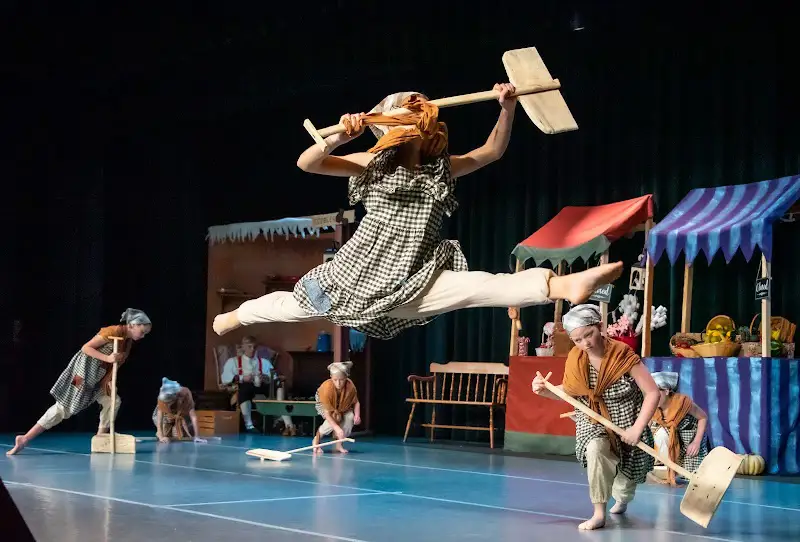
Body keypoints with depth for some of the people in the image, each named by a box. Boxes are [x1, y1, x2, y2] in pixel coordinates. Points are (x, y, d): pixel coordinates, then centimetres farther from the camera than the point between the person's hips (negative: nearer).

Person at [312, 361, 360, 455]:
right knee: (335, 419, -29)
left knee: (350, 417, -23)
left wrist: (357, 415, -31)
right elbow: (327, 413, -39)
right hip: (323, 404, -3)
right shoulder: (327, 388, -42)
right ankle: (316, 439, -6)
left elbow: (356, 402, -11)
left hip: (343, 406, 3)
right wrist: (337, 429, -48)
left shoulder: (350, 386, -32)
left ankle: (339, 444, -6)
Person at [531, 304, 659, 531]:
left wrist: (637, 429, -28)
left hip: (626, 422, -1)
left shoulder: (623, 356, -25)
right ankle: (599, 513, -22)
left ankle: (622, 498, 53)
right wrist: (544, 391, -18)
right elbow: (568, 393, 3)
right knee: (595, 448, -34)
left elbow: (653, 393, -23)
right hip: (593, 421, 1)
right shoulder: (575, 360, -13)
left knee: (629, 478, 11)